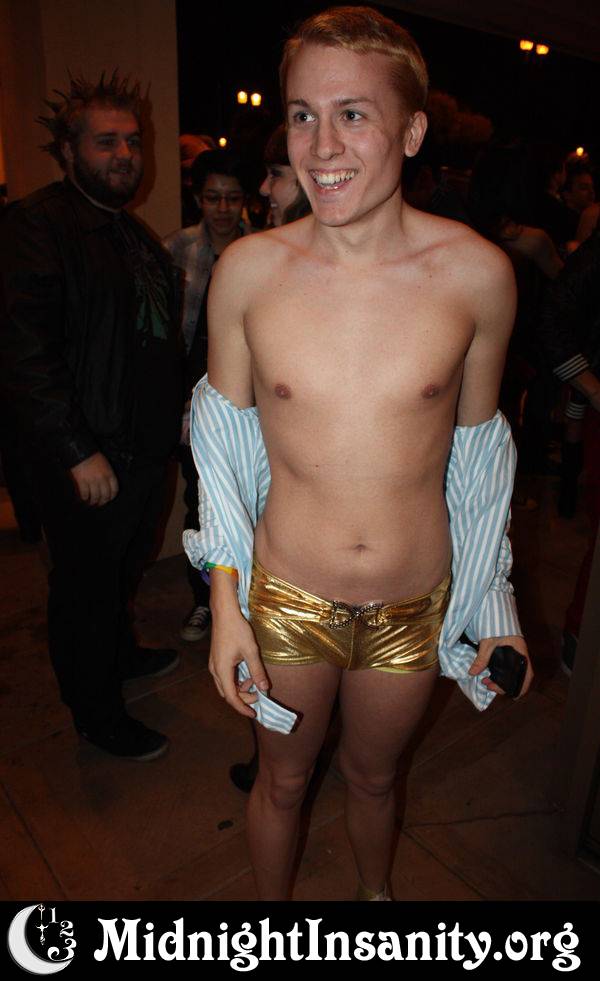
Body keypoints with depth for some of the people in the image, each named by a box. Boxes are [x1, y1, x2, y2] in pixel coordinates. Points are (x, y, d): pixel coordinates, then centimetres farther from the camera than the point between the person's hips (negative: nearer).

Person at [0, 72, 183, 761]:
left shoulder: (134, 233, 16)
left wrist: (177, 411, 15)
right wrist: (78, 451, -23)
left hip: (145, 446, 8)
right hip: (87, 459, -8)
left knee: (124, 569, 23)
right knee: (87, 585, 8)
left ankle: (119, 652, 47)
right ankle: (97, 715, 26)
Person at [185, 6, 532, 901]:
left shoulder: (477, 273, -11)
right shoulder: (247, 270, -11)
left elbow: (478, 449, 0)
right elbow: (222, 438, -2)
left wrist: (496, 607, 5)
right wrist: (225, 603, -3)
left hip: (415, 608, 1)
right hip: (286, 601, 0)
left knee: (373, 776, 26)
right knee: (283, 782, 23)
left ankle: (376, 892, 60)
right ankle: (271, 913, 56)